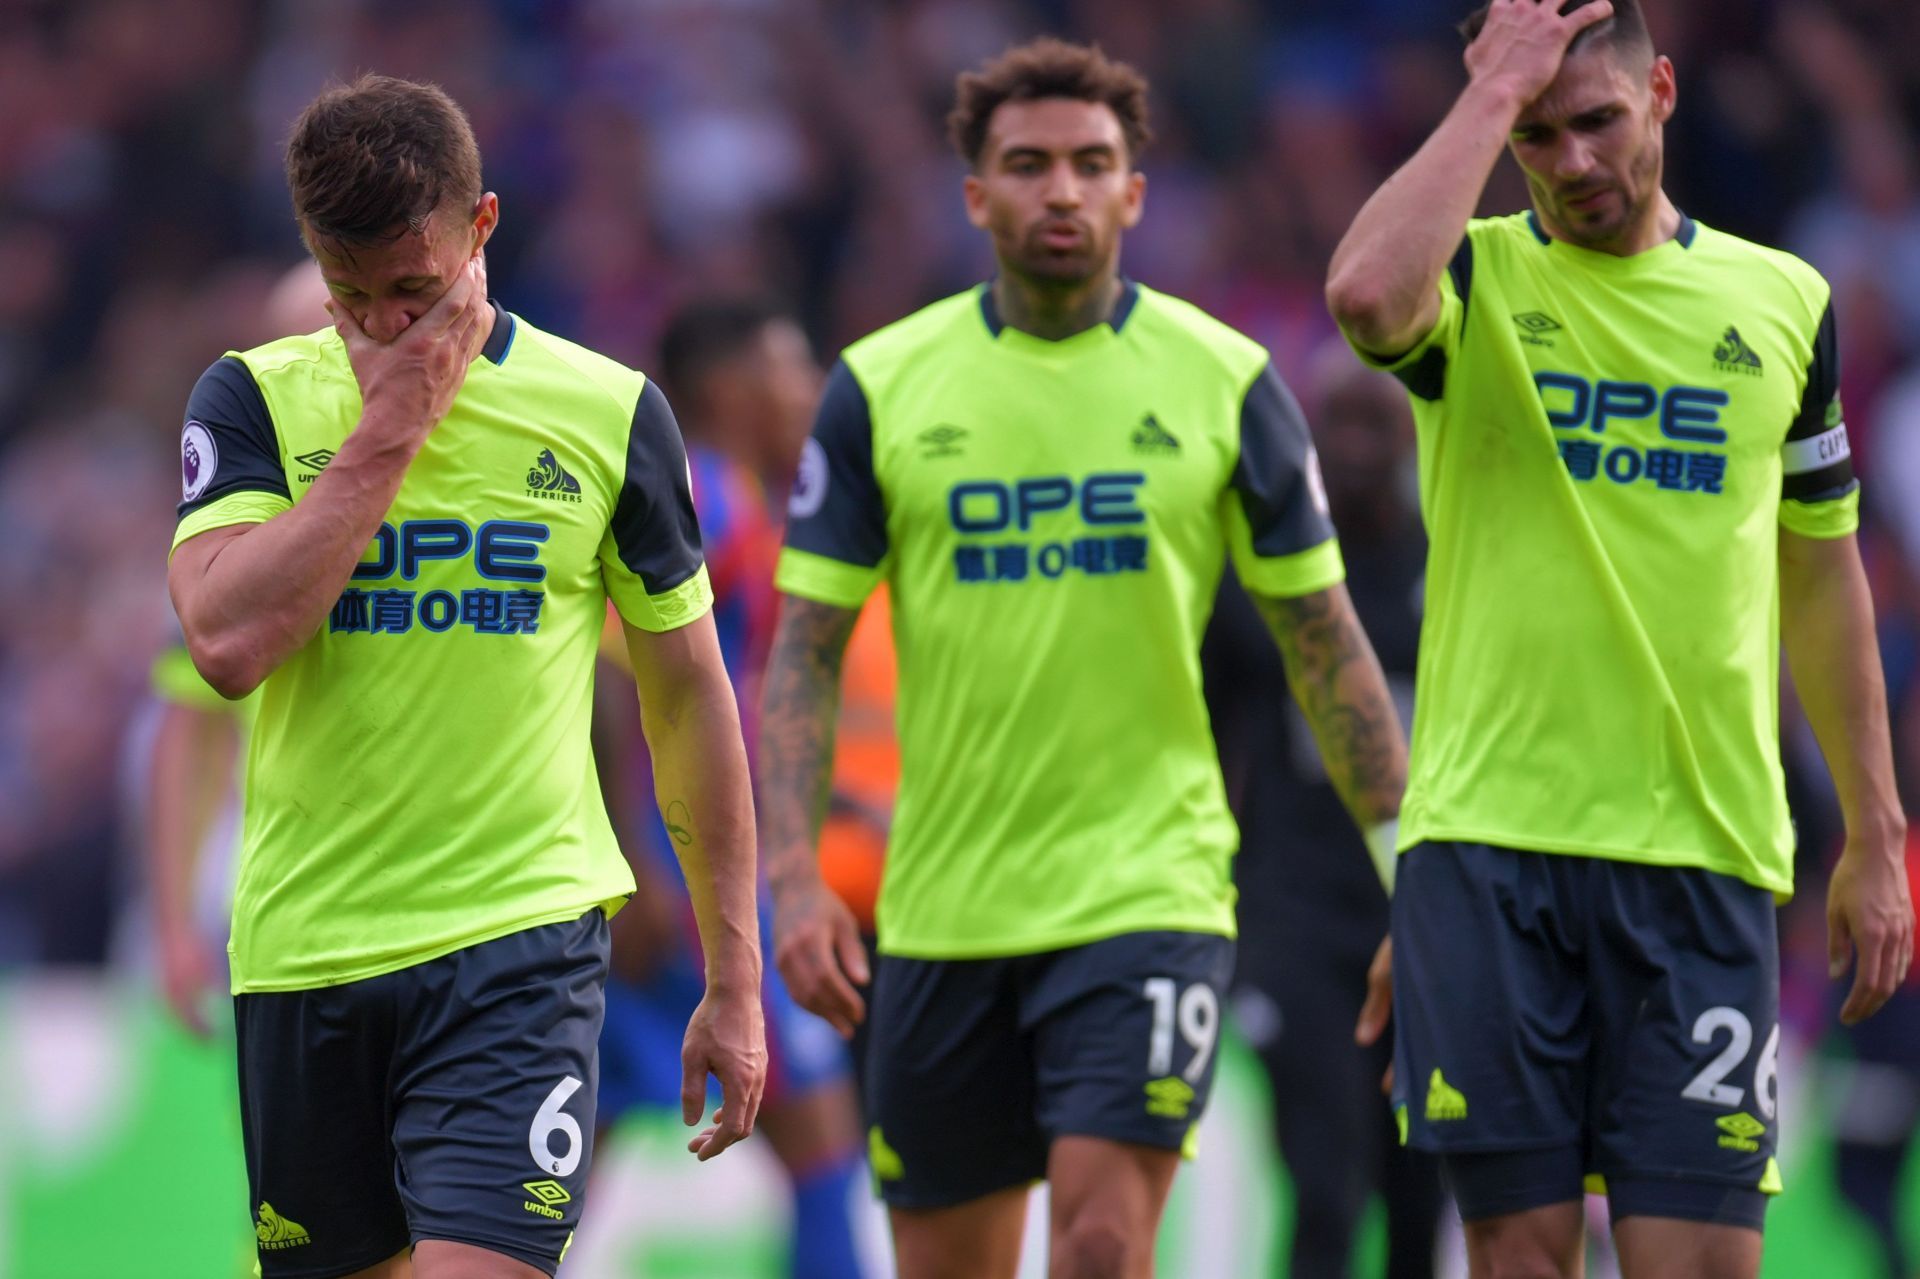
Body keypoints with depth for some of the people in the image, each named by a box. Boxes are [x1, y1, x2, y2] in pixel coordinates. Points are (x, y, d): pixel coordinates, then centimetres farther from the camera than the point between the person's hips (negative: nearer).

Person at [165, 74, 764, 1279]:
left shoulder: (608, 411, 2)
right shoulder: (254, 399, 2)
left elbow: (687, 693, 10)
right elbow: (229, 639, -14)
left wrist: (734, 975, 9)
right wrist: (388, 430, -12)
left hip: (522, 944, -2)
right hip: (303, 951, 2)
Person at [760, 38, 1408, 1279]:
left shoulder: (1225, 381, 0)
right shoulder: (881, 387, 1)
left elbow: (1324, 641, 6)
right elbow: (807, 650, 2)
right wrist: (795, 875, -9)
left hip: (1149, 888, -2)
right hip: (943, 911, 2)